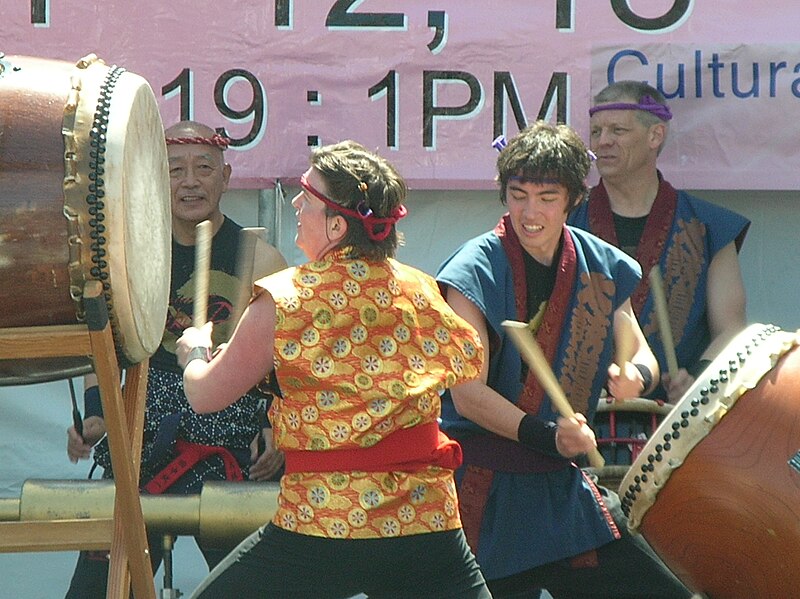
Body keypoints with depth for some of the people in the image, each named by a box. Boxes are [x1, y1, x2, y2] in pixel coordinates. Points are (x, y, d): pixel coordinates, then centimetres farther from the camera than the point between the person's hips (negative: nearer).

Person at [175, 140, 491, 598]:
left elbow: (206, 396, 2)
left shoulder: (283, 301, -7)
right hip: (428, 524, 3)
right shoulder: (420, 290, 4)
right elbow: (470, 363, 22)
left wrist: (194, 353, 24)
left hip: (319, 522, -3)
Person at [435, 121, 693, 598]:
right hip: (485, 488, -5)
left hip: (564, 487, 5)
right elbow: (468, 394, -17)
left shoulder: (601, 268, 5)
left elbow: (642, 356, 12)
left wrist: (634, 374, -12)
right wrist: (544, 435, -30)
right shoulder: (476, 272, -12)